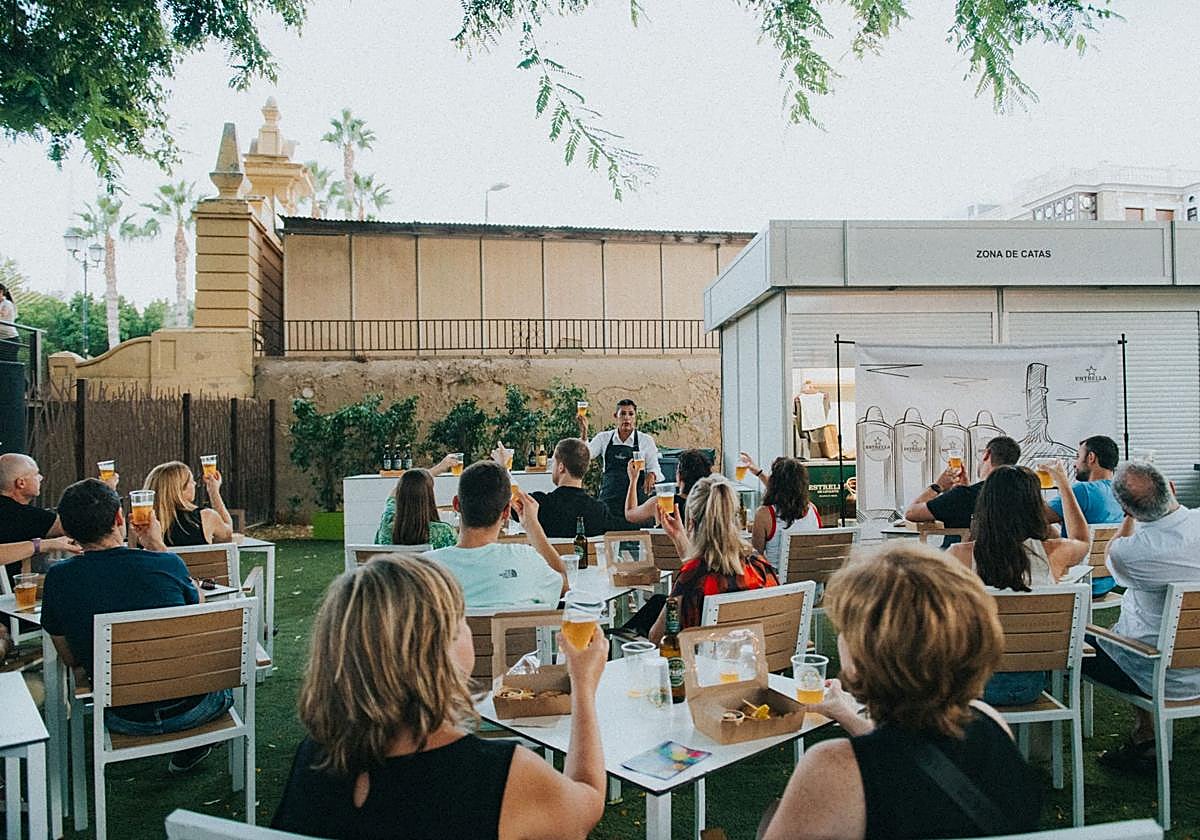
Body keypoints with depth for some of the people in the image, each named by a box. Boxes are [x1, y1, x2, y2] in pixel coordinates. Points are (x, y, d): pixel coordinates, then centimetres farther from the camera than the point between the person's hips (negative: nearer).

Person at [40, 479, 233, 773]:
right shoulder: (165, 563, -17)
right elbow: (197, 604, 8)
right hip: (190, 709, -2)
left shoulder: (58, 579, -12)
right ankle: (190, 748, 39)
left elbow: (70, 658, 3)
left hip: (125, 721, 2)